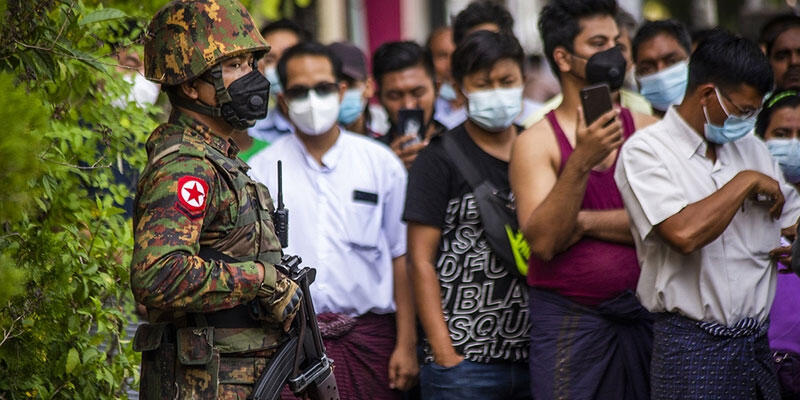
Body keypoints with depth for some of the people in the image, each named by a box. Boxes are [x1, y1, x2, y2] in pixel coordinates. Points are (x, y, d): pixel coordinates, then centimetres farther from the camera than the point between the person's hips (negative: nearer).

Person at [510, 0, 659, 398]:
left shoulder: (646, 130, 7)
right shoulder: (536, 142, -1)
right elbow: (543, 241, -14)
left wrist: (585, 222, -12)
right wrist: (581, 162, -22)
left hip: (642, 316, 3)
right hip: (567, 318, -3)